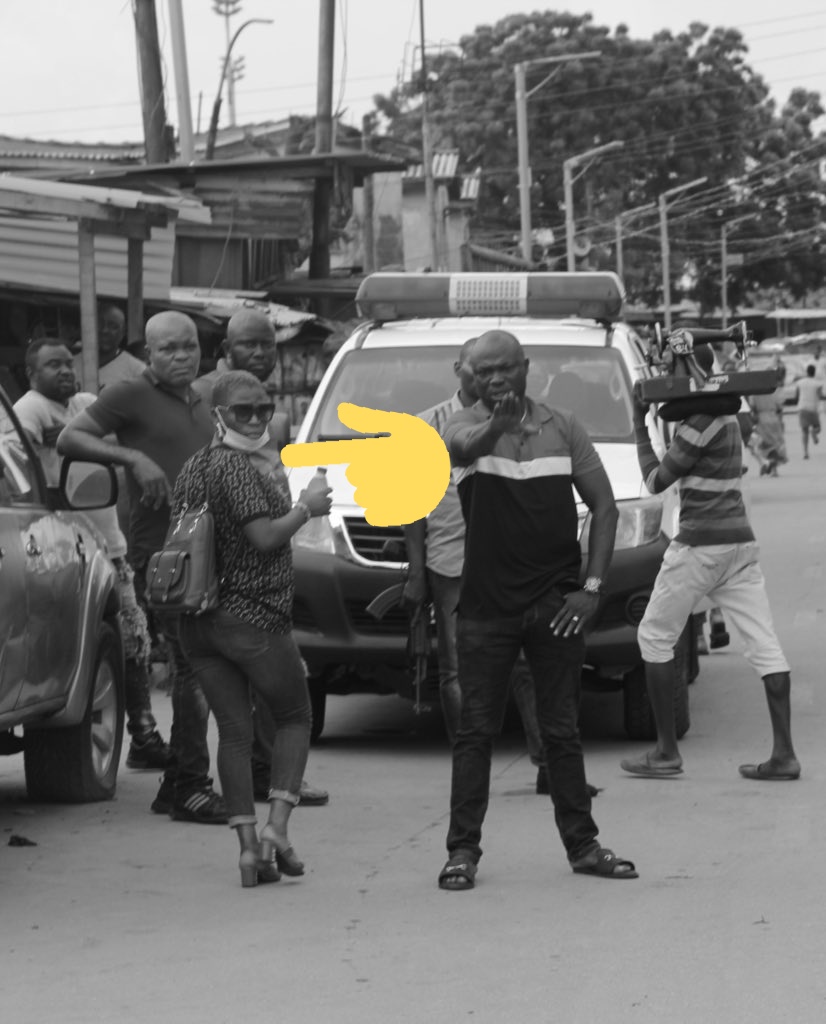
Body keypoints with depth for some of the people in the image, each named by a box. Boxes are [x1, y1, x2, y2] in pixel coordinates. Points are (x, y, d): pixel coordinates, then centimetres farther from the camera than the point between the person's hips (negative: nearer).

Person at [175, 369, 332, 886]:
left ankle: (249, 844, 1)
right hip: (253, 618, -7)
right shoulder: (238, 468, -14)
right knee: (295, 717, 9)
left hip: (199, 624, 7)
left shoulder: (194, 468, 12)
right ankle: (277, 826, -4)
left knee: (233, 731, 7)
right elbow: (265, 537, -20)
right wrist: (306, 507, -5)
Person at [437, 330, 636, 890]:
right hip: (486, 606, -1)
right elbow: (464, 446, -29)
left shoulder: (562, 428, 4)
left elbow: (604, 506, 5)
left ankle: (582, 844, 15)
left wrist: (592, 586, -4)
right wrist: (495, 426, -52)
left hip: (556, 604, 1)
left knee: (563, 731, 7)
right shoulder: (466, 426, -3)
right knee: (476, 731, 0)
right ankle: (463, 850, 4)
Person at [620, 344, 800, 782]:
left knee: (655, 637, 6)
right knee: (764, 644, 2)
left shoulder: (700, 423, -14)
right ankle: (784, 753, -3)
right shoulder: (724, 413, 13)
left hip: (699, 545, -8)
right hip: (740, 543, 9)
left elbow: (656, 480, -7)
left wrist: (640, 425, 2)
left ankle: (666, 752, 5)